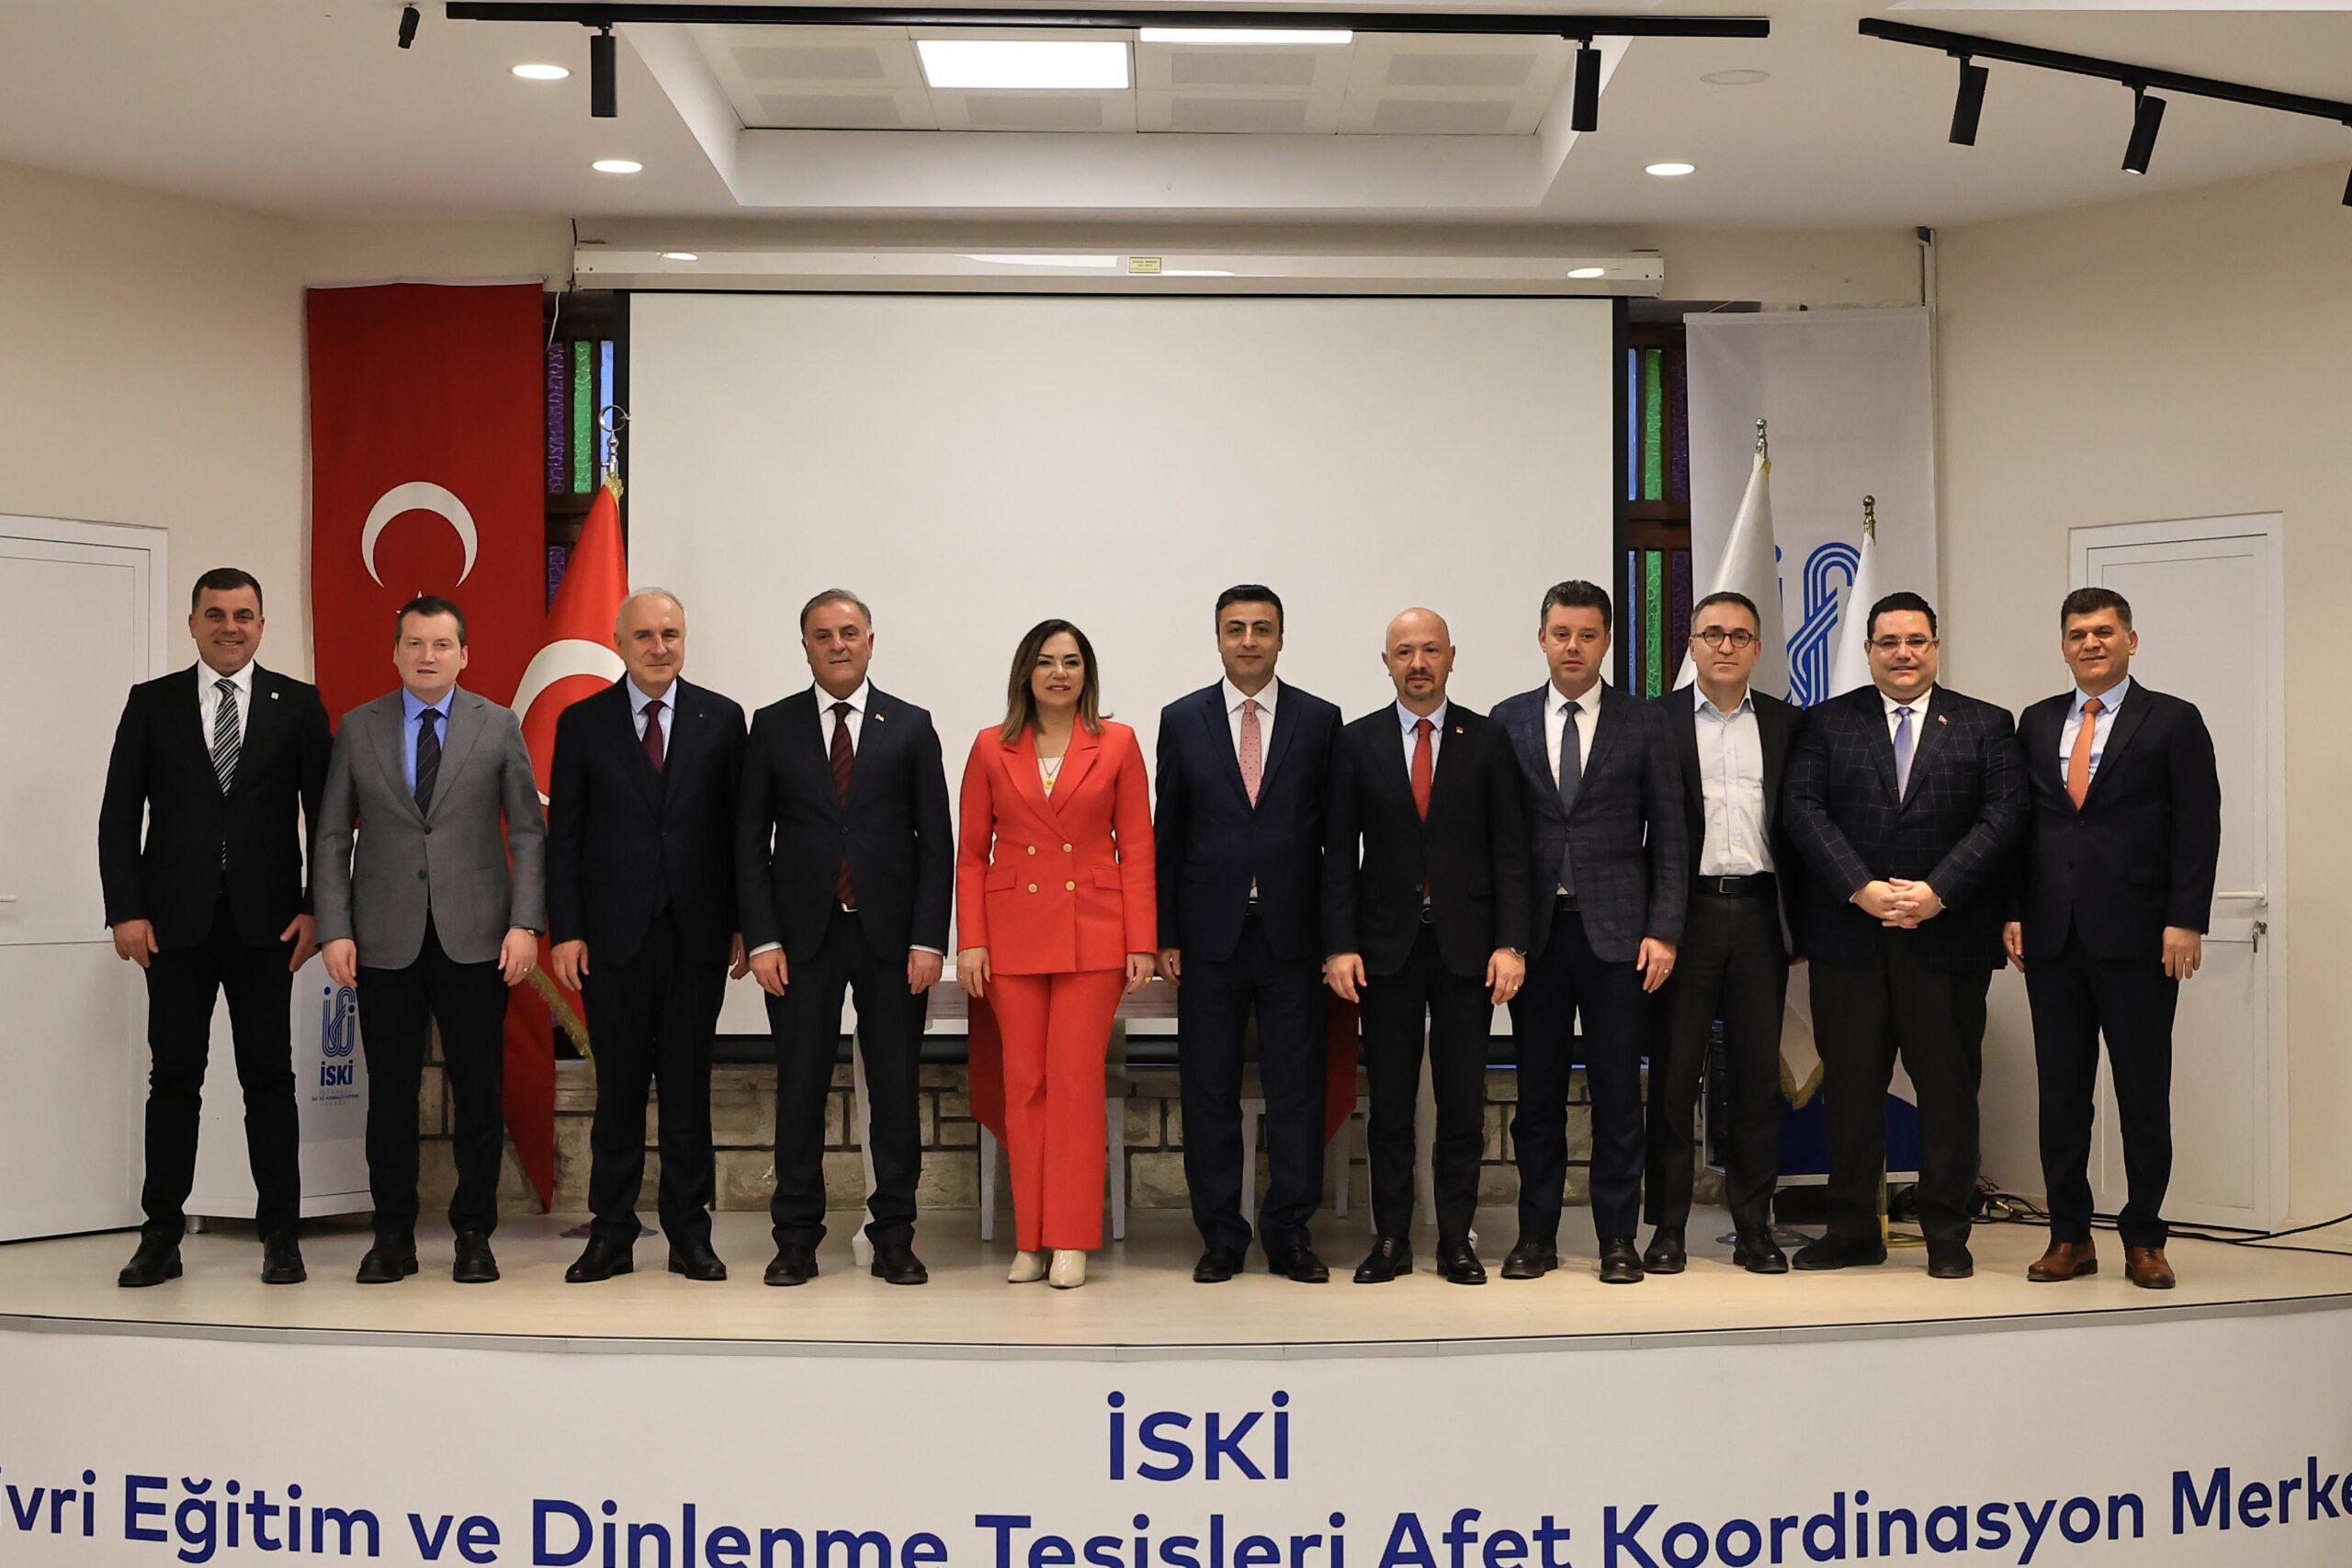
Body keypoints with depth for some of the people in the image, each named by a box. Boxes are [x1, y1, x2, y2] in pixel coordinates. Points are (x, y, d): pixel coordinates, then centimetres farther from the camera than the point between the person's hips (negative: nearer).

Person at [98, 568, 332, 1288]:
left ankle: (280, 1235, 10)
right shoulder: (152, 702, 6)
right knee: (174, 1079, 6)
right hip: (176, 922, 1)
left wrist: (315, 908, -4)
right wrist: (125, 910, -6)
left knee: (270, 1078, 3)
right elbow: (119, 814, 3)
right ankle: (161, 1235, 13)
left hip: (266, 922, -1)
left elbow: (325, 814, 3)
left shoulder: (297, 703, 4)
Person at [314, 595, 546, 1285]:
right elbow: (331, 840, 6)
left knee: (478, 1092, 3)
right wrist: (335, 931, -4)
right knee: (390, 1093, 5)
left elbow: (528, 833, 2)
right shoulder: (358, 729, 6)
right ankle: (393, 1236, 15)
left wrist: (525, 923, -7)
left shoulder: (498, 726, 4)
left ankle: (473, 1235, 14)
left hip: (474, 937, -1)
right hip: (386, 941, 1)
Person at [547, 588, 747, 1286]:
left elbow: (736, 829, 5)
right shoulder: (582, 723, 4)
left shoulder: (721, 719, 5)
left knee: (689, 1086, 5)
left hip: (696, 934, 0)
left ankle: (689, 1233, 13)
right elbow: (563, 836, 3)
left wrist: (741, 922, 0)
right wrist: (564, 931, -4)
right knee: (618, 1089, 5)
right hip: (613, 935, 0)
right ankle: (611, 1234, 13)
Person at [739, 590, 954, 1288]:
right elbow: (751, 839, 4)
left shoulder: (910, 727, 5)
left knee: (896, 1089, 4)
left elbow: (935, 840, 2)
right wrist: (762, 938, -5)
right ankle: (797, 1239, 12)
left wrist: (928, 939, -6)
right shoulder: (773, 726, 6)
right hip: (803, 934, 0)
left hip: (890, 935, 0)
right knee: (800, 1088, 3)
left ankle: (894, 1238, 12)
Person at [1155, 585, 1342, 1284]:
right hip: (1211, 932, 1)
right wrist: (1165, 934, 1)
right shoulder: (1182, 720, 6)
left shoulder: (1319, 720, 4)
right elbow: (1169, 833, 6)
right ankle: (1221, 1238, 14)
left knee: (1296, 1089, 2)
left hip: (1292, 932, 0)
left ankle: (1290, 1235, 12)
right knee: (1209, 1091, 4)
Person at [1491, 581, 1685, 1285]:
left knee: (1617, 1092, 2)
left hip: (1616, 931, -1)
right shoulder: (1507, 721, 7)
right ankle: (1537, 1234, 14)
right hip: (1534, 930, 1)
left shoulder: (1643, 723, 4)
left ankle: (1618, 1238, 10)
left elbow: (1668, 835, 3)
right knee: (1537, 1091, 6)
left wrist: (1664, 931, -5)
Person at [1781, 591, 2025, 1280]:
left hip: (1947, 933, -1)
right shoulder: (1826, 724, 10)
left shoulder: (1985, 725, 9)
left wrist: (1937, 892, -13)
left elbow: (2003, 817, -1)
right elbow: (1803, 810, -1)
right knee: (1850, 1086, 5)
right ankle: (1853, 1229, 14)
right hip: (1848, 934, 1)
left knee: (1948, 1087, 3)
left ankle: (1947, 1235, 12)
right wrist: (1861, 889, -13)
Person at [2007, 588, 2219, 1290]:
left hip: (2136, 935, -3)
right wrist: (2014, 912, 4)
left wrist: (2185, 921, -12)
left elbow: (2198, 829, -4)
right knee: (2060, 1091, 7)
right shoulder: (2036, 722, 12)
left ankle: (2143, 1239, 13)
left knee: (2144, 1093, 3)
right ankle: (2070, 1237, 15)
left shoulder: (2173, 722, 1)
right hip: (2052, 935, 4)